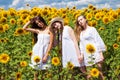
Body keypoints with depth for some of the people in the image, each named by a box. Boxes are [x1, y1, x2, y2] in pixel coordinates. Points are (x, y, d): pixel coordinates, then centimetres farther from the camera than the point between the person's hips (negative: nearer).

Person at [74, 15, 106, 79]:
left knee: (99, 70, -12)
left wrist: (101, 54, -11)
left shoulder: (92, 29, 3)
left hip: (94, 53, -5)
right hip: (86, 55, 5)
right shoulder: (81, 33, 19)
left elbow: (98, 40, -4)